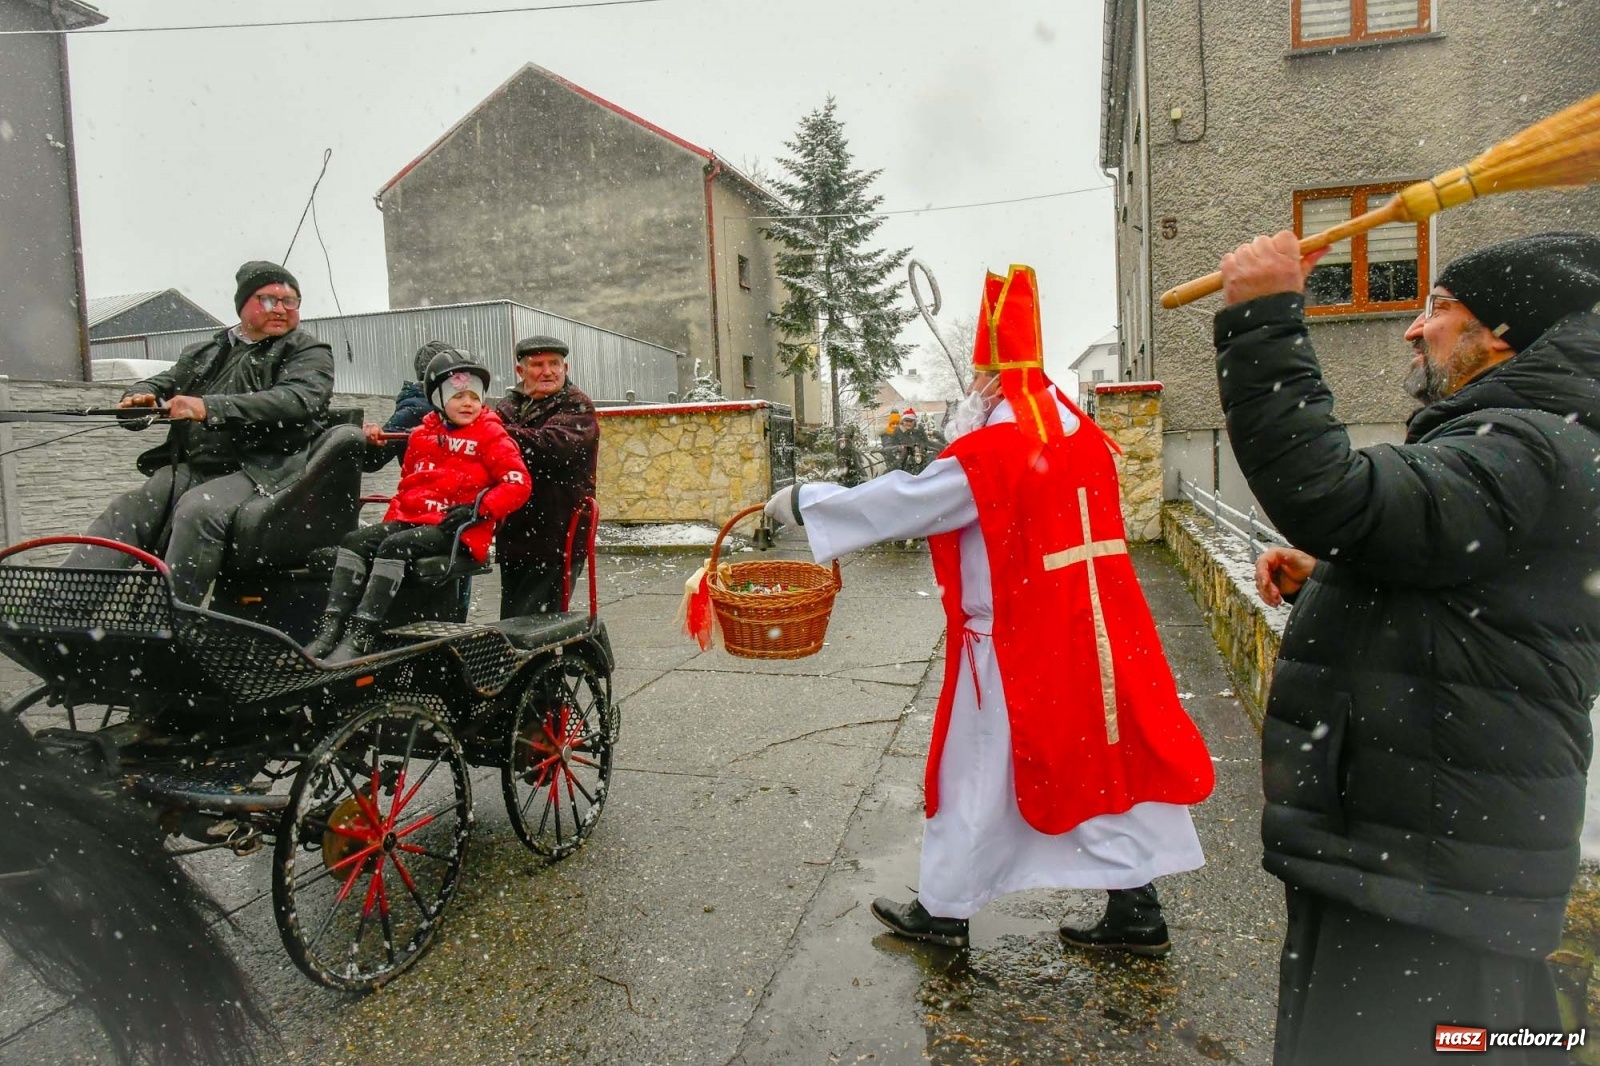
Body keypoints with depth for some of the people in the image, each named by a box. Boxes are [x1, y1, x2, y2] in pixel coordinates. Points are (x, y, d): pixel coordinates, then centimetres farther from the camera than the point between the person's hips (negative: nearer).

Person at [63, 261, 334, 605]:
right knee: (122, 515, -16)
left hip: (260, 470, -6)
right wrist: (141, 395, -2)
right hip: (190, 468, 6)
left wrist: (210, 408, -22)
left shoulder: (309, 353, 8)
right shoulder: (203, 354, 28)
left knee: (197, 510, -32)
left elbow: (298, 400, -12)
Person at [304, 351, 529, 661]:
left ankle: (359, 638, -32)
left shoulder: (490, 435, -1)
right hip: (410, 519, 7)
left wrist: (477, 510, -19)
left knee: (394, 547, -29)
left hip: (455, 529, -7)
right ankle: (329, 630, -19)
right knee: (354, 542, -12)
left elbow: (518, 483, -9)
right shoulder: (422, 435, 16)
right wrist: (391, 519, 14)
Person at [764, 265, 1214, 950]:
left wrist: (801, 503, -6)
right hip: (1097, 632, 7)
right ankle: (1138, 909, 26)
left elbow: (896, 505, -15)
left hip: (1012, 643, -7)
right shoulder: (1082, 436, 5)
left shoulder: (985, 456, -19)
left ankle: (944, 909, 26)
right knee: (1108, 759, 15)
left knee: (980, 774, 8)